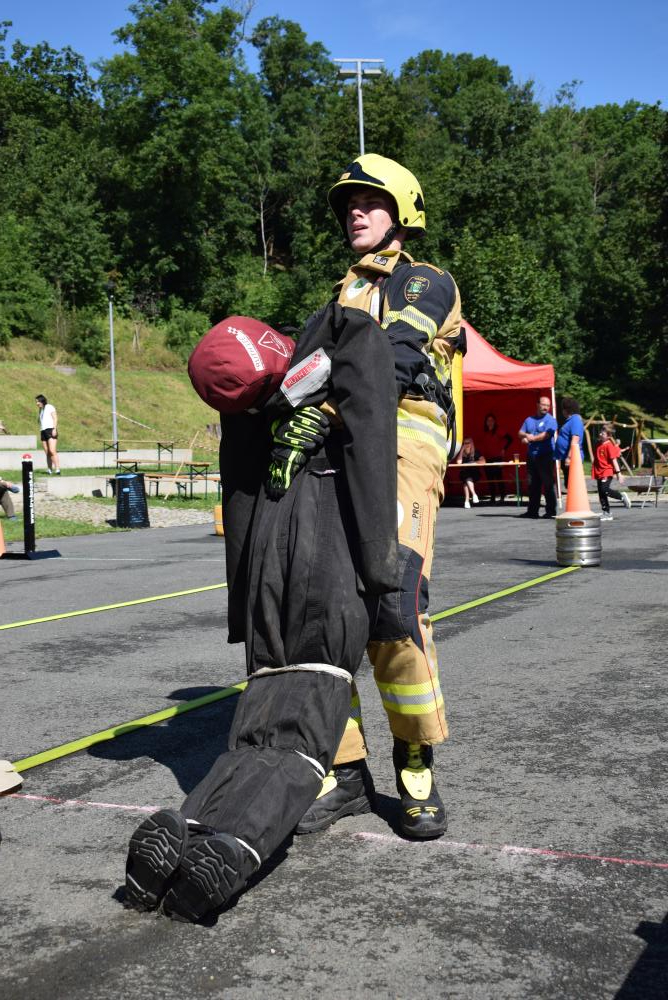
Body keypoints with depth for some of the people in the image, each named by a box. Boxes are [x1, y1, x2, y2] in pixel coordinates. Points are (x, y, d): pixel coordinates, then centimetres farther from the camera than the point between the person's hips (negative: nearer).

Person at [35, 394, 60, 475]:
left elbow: (55, 418, -5)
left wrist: (54, 429, -16)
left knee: (52, 451, -19)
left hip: (51, 430, -7)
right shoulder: (41, 410, 24)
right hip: (43, 431, 7)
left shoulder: (50, 407, 3)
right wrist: (40, 433, 15)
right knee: (47, 452, 0)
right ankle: (49, 469, 0)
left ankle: (57, 469, -23)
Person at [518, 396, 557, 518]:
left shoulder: (550, 420, -1)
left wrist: (531, 438, -8)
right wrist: (526, 435, -10)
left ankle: (551, 511, -3)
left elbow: (546, 435, -15)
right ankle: (532, 510, 14)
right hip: (531, 456, 6)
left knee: (548, 484, -6)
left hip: (545, 456, -6)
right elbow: (520, 433, 13)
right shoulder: (529, 420, 17)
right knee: (533, 484, 8)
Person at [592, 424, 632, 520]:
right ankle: (606, 513, 13)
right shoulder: (598, 444, 11)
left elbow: (614, 460, -14)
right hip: (599, 472, 8)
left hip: (607, 472, -8)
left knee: (605, 489, -20)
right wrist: (594, 472, 20)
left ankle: (622, 497, 2)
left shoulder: (609, 445, -11)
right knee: (601, 493, 7)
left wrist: (618, 473, -16)